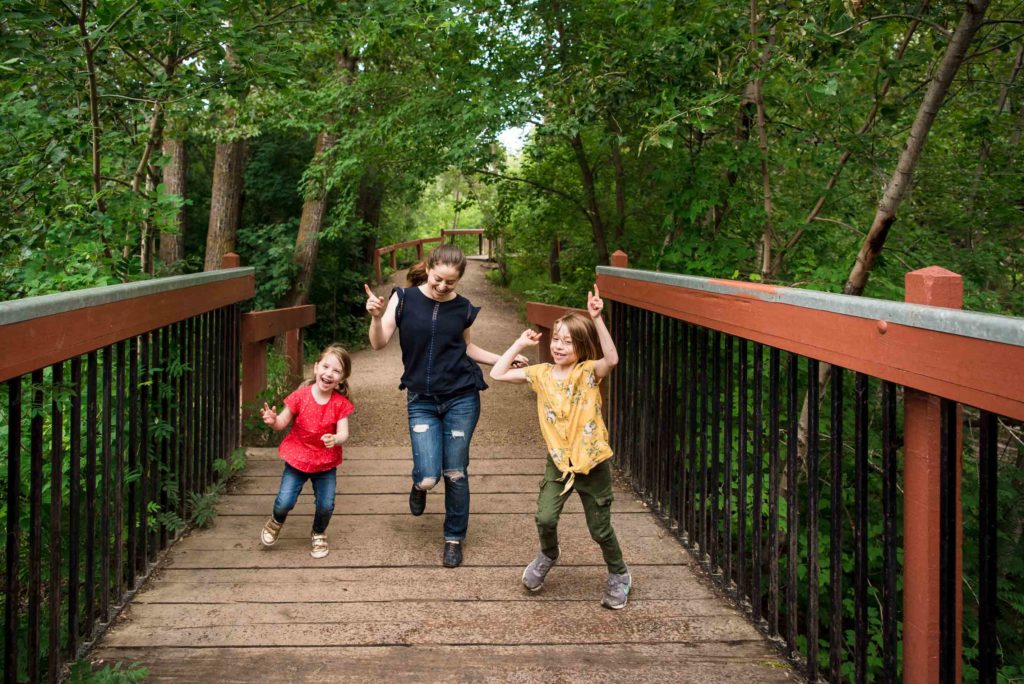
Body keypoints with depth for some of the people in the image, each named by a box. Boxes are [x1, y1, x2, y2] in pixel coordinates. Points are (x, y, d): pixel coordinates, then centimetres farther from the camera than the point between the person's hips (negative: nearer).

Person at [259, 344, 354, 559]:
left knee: (326, 505, -4)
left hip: (326, 462, 1)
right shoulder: (300, 396, -12)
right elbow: (282, 423, -6)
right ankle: (276, 522, 30)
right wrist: (273, 420, -28)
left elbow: (344, 433, -15)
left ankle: (319, 534, 31)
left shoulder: (340, 403, -10)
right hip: (297, 458, -1)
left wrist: (335, 439, -37)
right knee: (285, 502, -9)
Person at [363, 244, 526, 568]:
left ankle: (454, 539, 25)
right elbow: (379, 343, -9)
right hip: (421, 399, -1)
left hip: (461, 398, 1)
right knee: (429, 477, -10)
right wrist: (376, 317, -27)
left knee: (455, 474, 4)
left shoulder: (462, 308, 0)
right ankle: (420, 484, 29)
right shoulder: (404, 299, -5)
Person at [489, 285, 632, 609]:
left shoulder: (588, 372, -10)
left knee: (600, 529, 7)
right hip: (558, 462, 3)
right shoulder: (542, 374, 1)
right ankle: (548, 556, 24)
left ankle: (619, 575, 34)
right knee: (545, 518, -11)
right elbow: (498, 374, 2)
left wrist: (597, 319, -37)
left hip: (593, 463, -3)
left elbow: (612, 359, -32)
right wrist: (520, 344, 1)